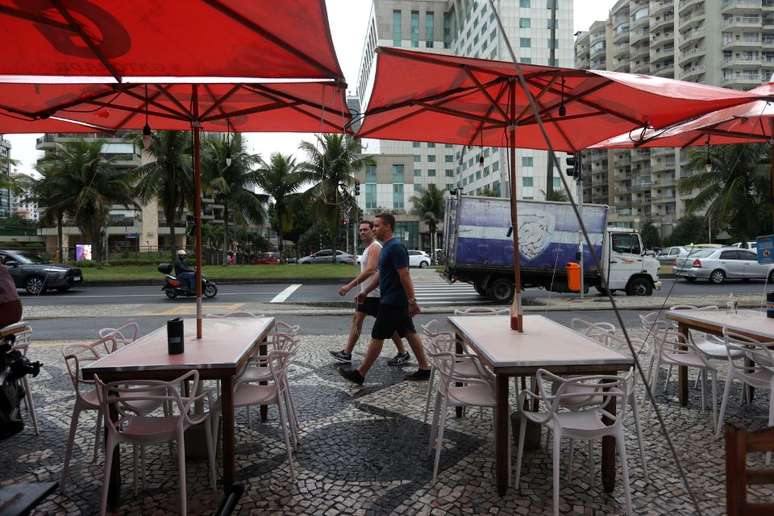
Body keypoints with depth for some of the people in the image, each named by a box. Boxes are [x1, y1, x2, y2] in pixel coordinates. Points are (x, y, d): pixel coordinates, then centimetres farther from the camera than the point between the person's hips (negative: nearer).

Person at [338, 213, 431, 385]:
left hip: (392, 302, -10)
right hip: (396, 301, 10)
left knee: (377, 337, -2)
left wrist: (412, 301, -23)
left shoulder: (395, 247, -18)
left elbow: (405, 276, -22)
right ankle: (424, 369, 18)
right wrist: (365, 292, 23)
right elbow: (380, 273, 22)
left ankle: (360, 374, 8)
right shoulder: (386, 247, 13)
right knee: (409, 333, 12)